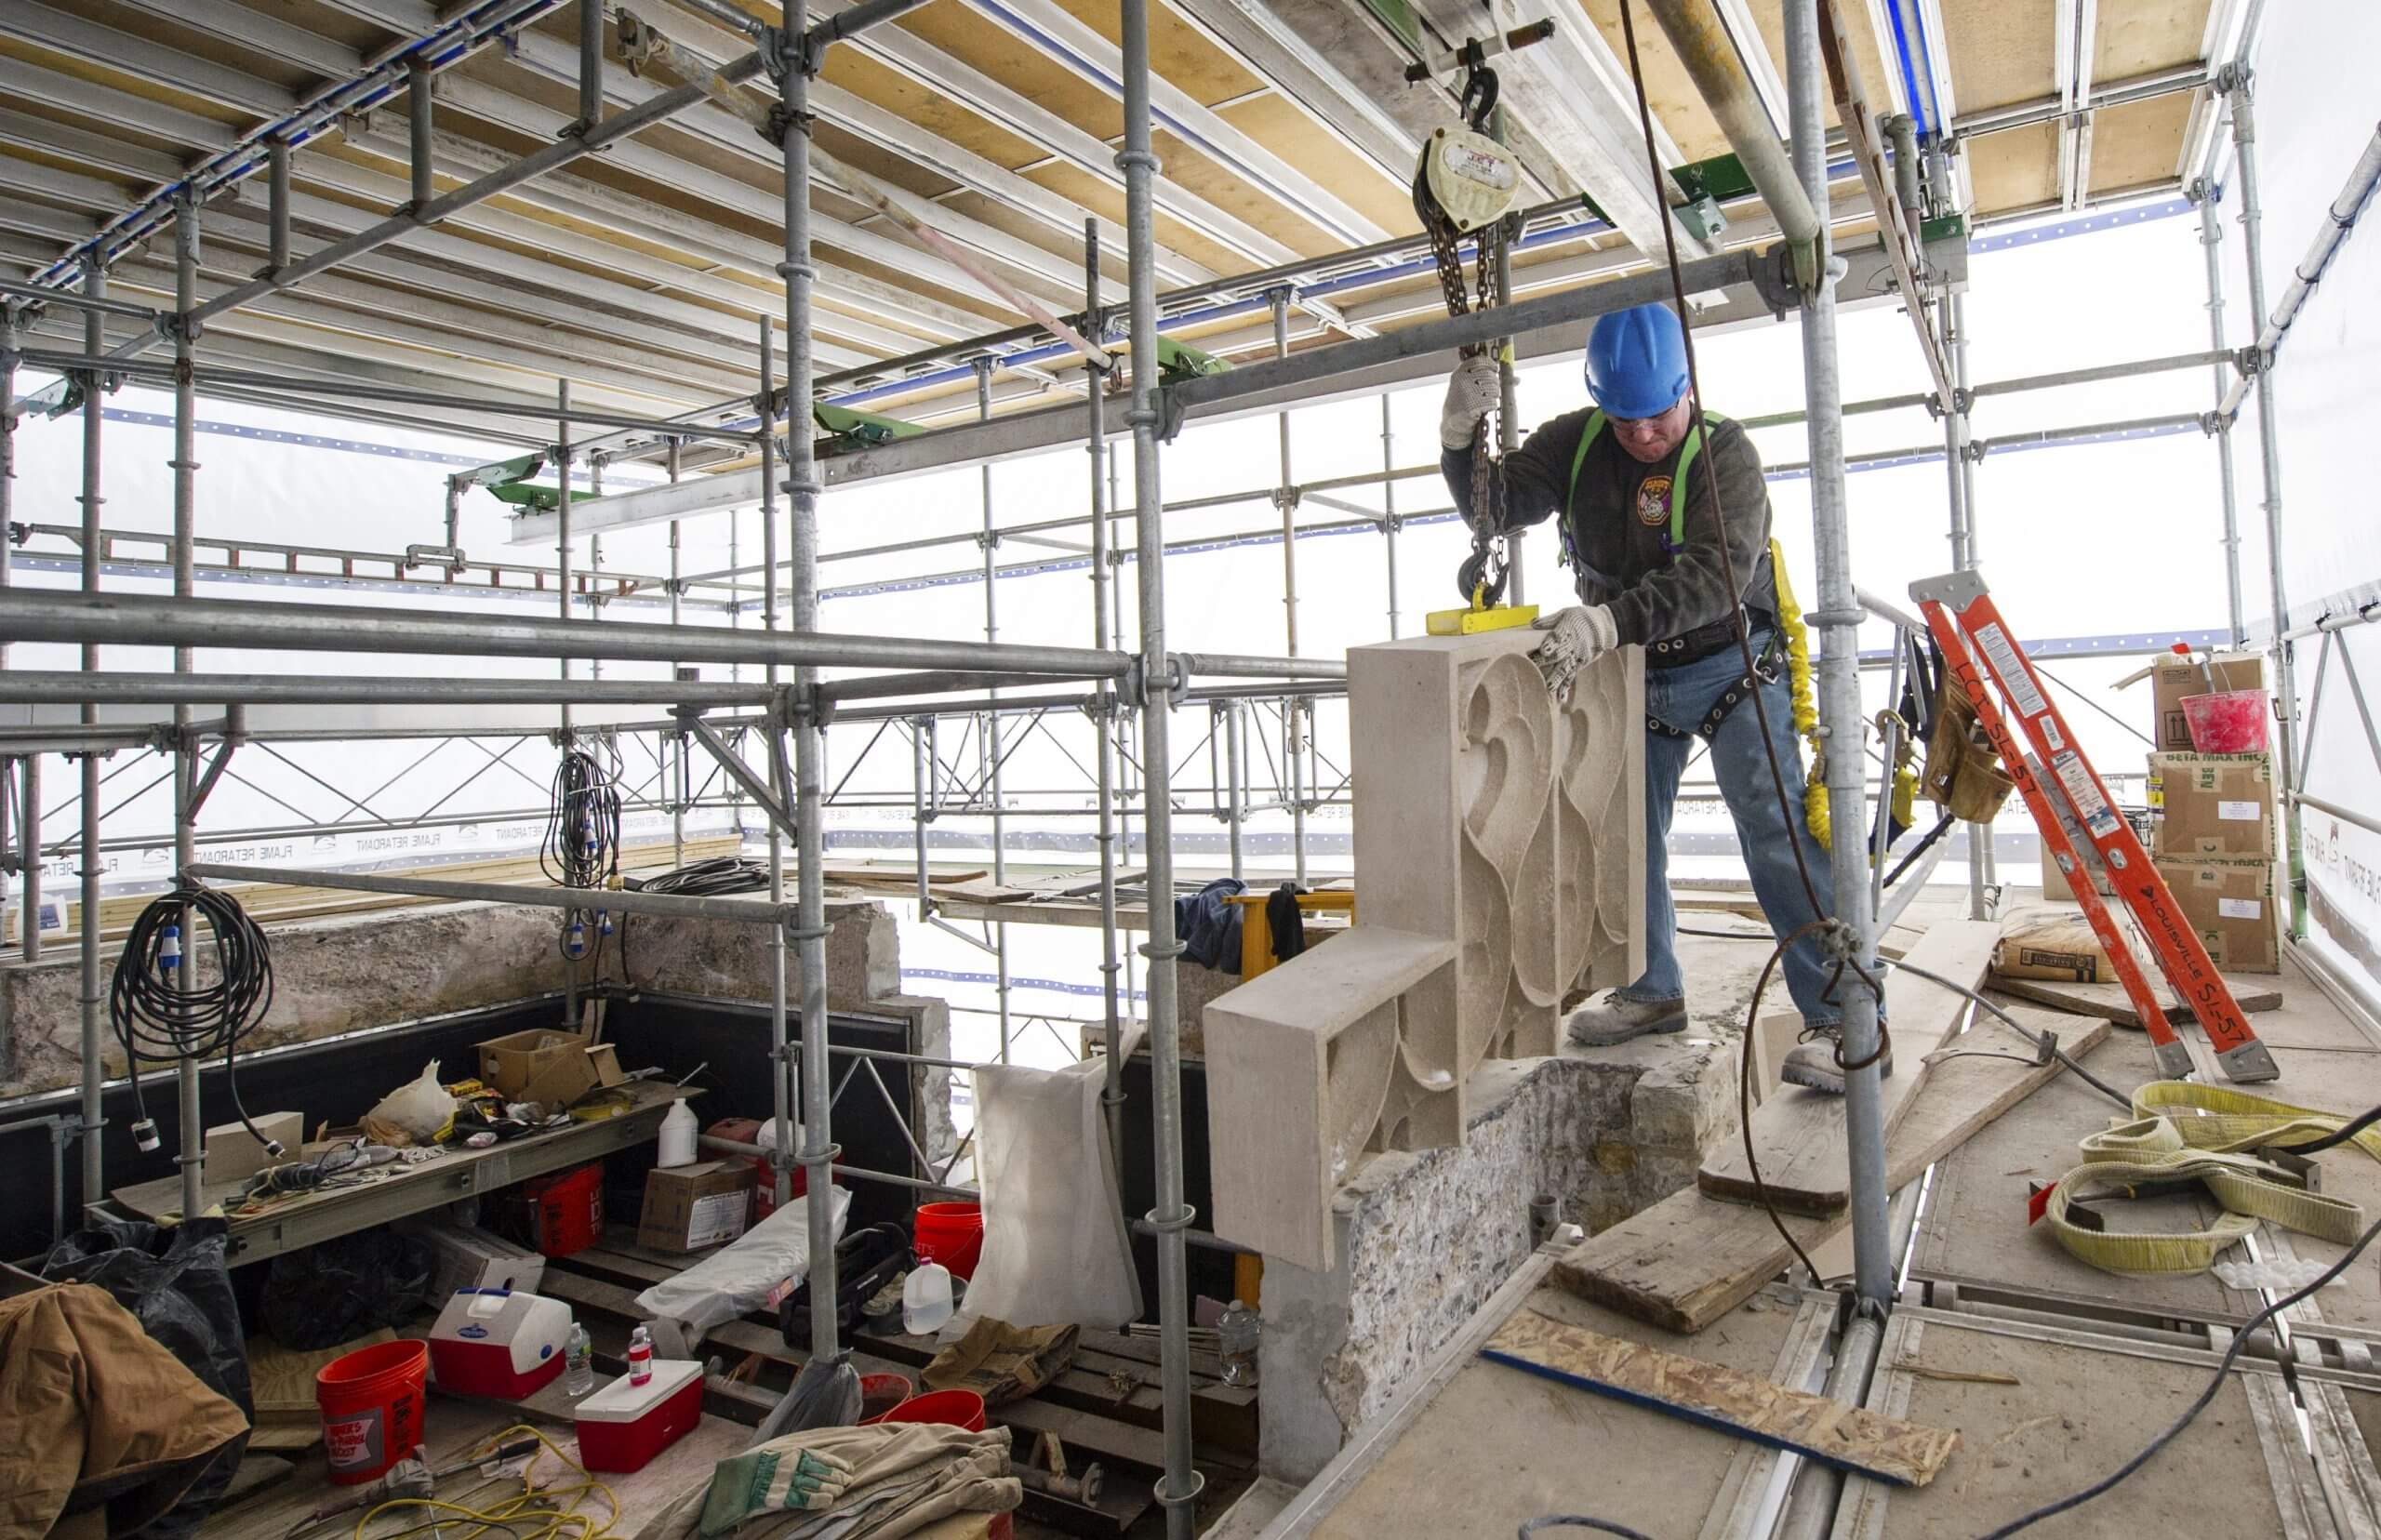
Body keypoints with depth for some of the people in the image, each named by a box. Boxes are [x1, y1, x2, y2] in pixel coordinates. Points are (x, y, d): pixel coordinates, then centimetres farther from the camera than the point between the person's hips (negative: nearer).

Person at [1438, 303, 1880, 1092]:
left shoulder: (1723, 452, -17)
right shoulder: (1577, 443, -3)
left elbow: (1715, 575, -32)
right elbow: (1495, 508, -11)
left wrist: (1609, 620, -47)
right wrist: (1460, 436, -30)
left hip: (1729, 666, -5)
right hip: (1630, 671, 5)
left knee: (1779, 836, -9)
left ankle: (1844, 1019, -2)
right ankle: (1652, 990, 27)